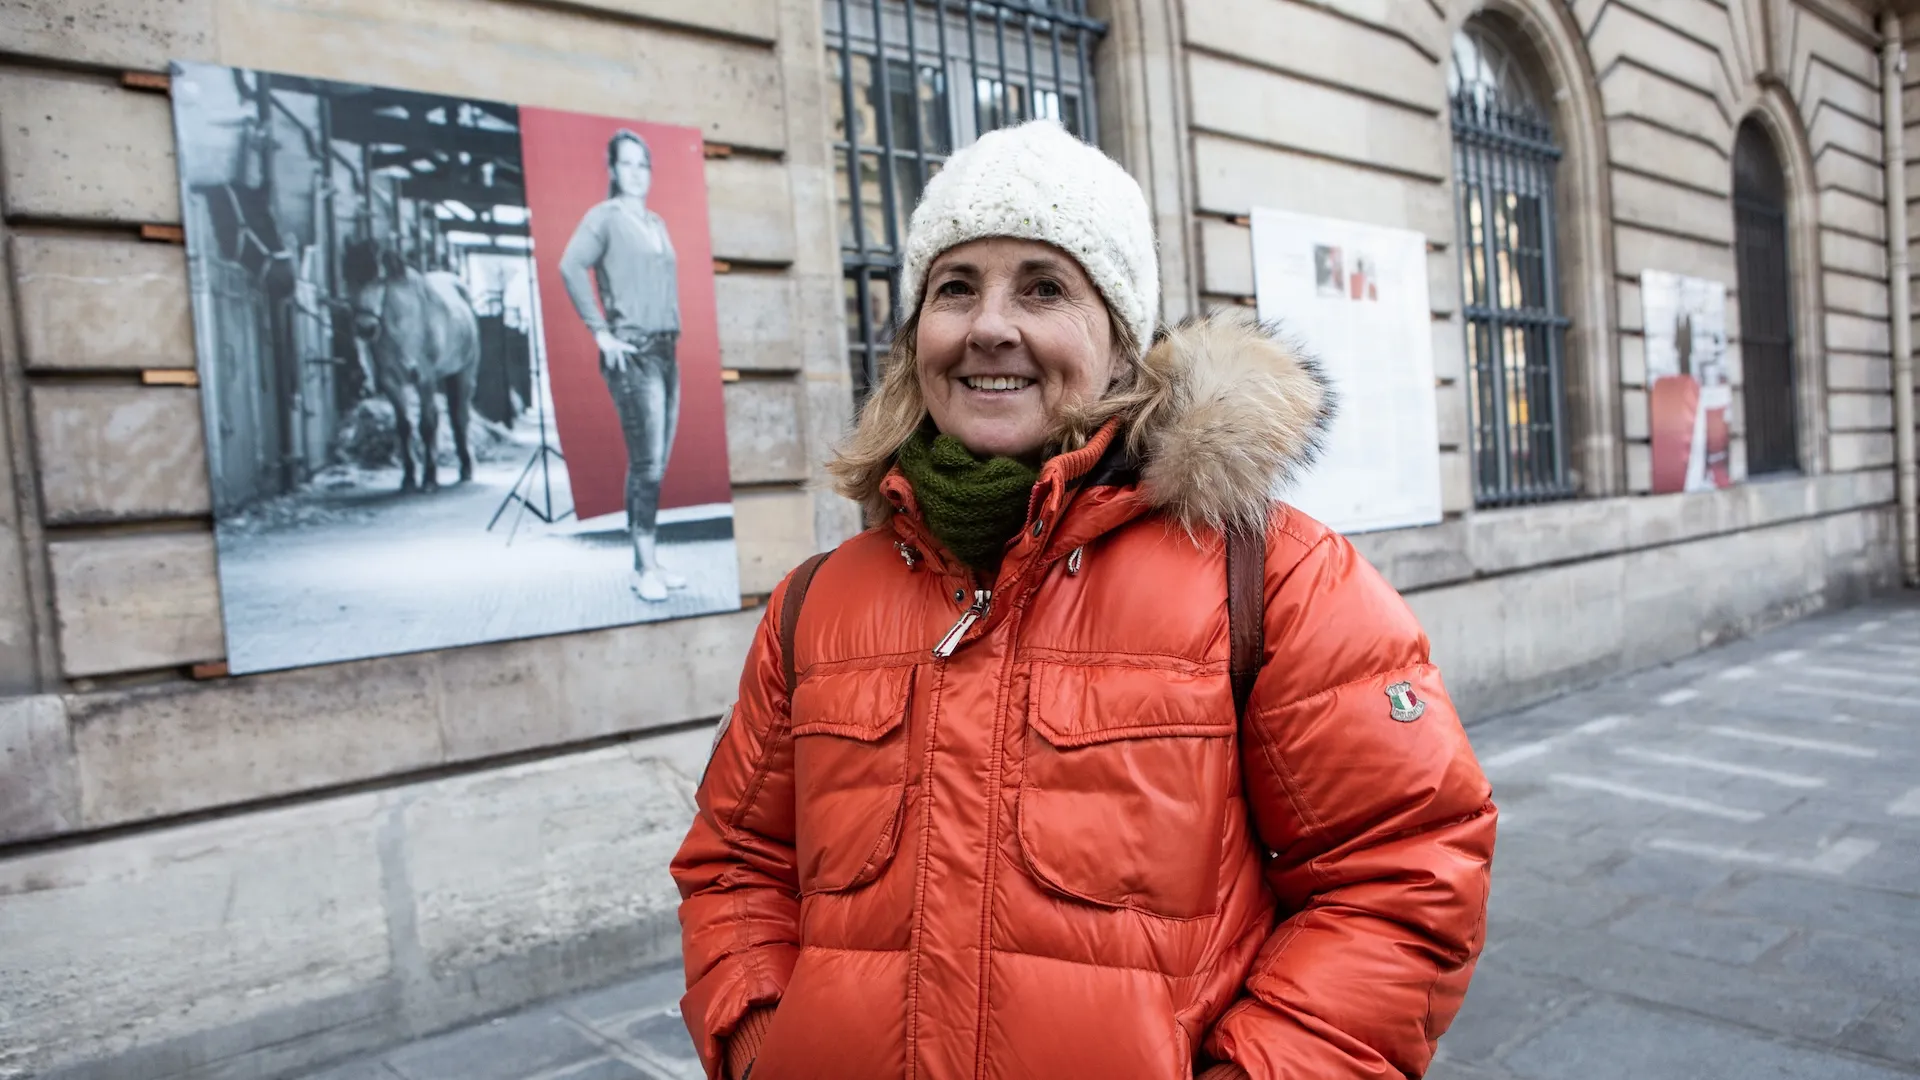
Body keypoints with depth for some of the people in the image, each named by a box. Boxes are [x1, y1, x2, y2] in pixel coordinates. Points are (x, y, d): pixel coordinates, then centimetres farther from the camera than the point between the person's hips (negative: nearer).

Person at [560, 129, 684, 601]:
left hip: (666, 351, 7)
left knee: (655, 465, 9)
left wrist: (673, 335, 15)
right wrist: (601, 333, -18)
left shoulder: (656, 224, 18)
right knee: (647, 464, -11)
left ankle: (648, 562, 15)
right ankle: (645, 568, -5)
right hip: (633, 355, -7)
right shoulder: (604, 217, -4)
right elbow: (571, 266, -18)